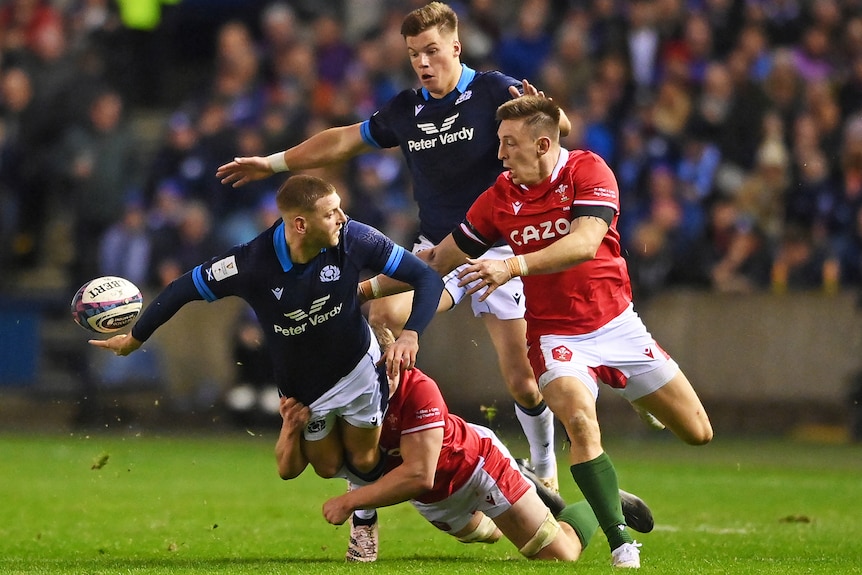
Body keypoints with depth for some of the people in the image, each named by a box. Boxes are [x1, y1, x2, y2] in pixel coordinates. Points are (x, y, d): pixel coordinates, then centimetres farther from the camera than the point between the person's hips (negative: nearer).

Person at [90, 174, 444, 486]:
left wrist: (409, 334, -39)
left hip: (356, 367, 0)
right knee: (328, 467, 14)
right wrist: (135, 339, -4)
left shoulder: (353, 239, -29)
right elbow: (184, 289, -15)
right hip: (301, 385, 0)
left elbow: (427, 278, -22)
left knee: (364, 462, 8)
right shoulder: (251, 263, -32)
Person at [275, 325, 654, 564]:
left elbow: (419, 475, -42)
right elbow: (288, 469, -25)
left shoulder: (419, 391, -40)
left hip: (477, 463, -6)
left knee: (559, 553, -1)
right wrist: (291, 429, -46)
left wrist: (349, 502, -42)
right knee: (485, 533, 34)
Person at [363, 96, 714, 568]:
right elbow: (439, 259, 6)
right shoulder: (500, 197, -4)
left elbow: (584, 243, -29)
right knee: (580, 421, -30)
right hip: (554, 332, 0)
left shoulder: (589, 171, -13)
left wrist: (515, 266, -41)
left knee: (697, 432, 3)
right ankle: (620, 542, -25)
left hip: (615, 322, 0)